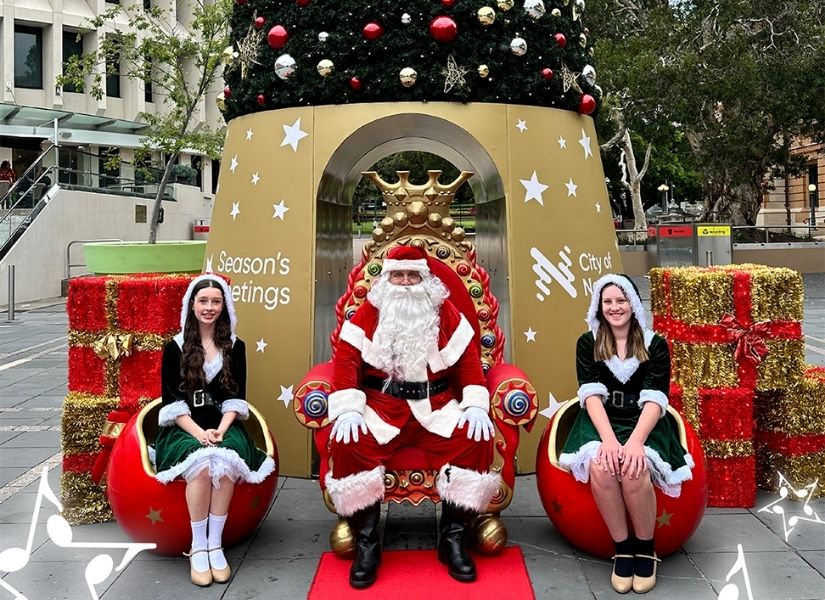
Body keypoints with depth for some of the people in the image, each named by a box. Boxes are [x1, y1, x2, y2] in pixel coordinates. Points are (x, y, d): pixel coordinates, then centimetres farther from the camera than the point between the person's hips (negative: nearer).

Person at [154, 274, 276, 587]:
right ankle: (198, 547, -22)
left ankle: (215, 545, -24)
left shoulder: (235, 347, 10)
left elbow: (236, 398, 6)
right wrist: (198, 432, -15)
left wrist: (220, 430, -12)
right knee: (202, 464, -33)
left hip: (223, 425, 1)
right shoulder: (175, 348, 4)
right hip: (184, 428, -1)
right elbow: (172, 401, -1)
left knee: (225, 462, -33)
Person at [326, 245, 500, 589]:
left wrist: (476, 406, -8)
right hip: (381, 409, -1)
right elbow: (346, 360, -1)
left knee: (477, 438, -26)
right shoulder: (368, 313, 7)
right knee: (347, 441, -29)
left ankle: (453, 538, -11)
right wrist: (348, 409, -15)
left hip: (437, 409, 1)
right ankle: (366, 543, -15)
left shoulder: (446, 313, 9)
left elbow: (469, 361, 6)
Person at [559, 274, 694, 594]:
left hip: (643, 424, -1)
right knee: (600, 466, -33)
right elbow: (592, 394, -6)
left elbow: (655, 399, -8)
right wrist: (609, 438, -23)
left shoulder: (655, 344, 2)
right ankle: (622, 548, -14)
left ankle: (646, 548, -9)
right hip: (600, 423, 1)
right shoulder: (587, 343, 5)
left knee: (634, 468, -33)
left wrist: (635, 441, -25)